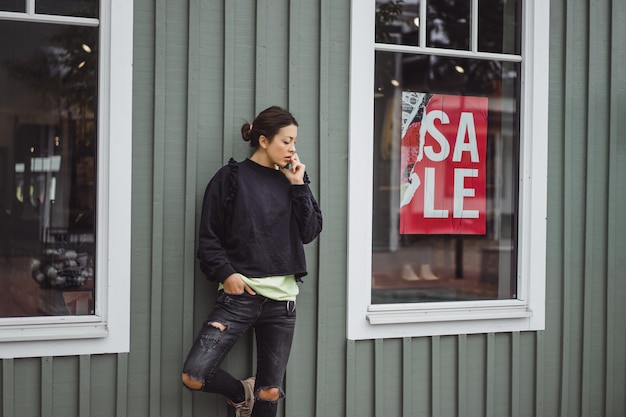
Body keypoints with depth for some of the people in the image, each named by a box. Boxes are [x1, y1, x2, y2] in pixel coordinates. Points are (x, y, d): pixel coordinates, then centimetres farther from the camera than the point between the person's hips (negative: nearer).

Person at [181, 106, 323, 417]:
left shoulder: (292, 181, 13)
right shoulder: (231, 177, 1)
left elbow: (309, 232, 5)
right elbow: (209, 236, 0)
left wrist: (298, 185, 1)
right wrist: (225, 273, -13)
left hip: (282, 297, 3)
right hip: (240, 293, -3)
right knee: (194, 376, -13)